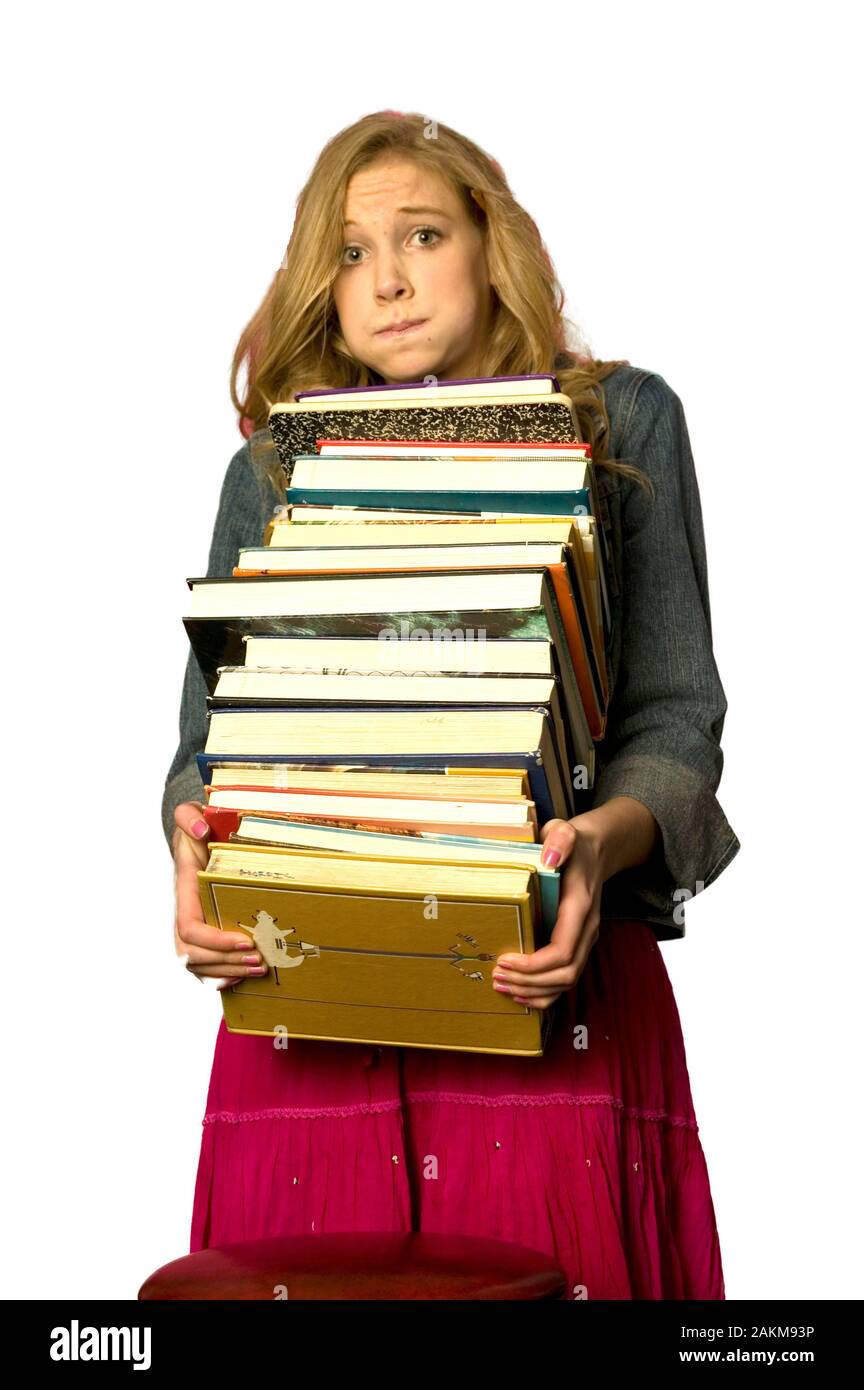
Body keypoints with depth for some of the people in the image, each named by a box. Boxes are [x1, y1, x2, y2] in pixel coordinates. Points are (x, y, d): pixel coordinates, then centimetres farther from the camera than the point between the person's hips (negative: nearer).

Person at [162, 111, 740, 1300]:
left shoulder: (622, 422, 8)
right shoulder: (272, 466, 13)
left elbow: (676, 715, 2)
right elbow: (211, 732, 10)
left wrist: (602, 839, -19)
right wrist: (196, 854, -12)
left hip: (546, 987, -1)